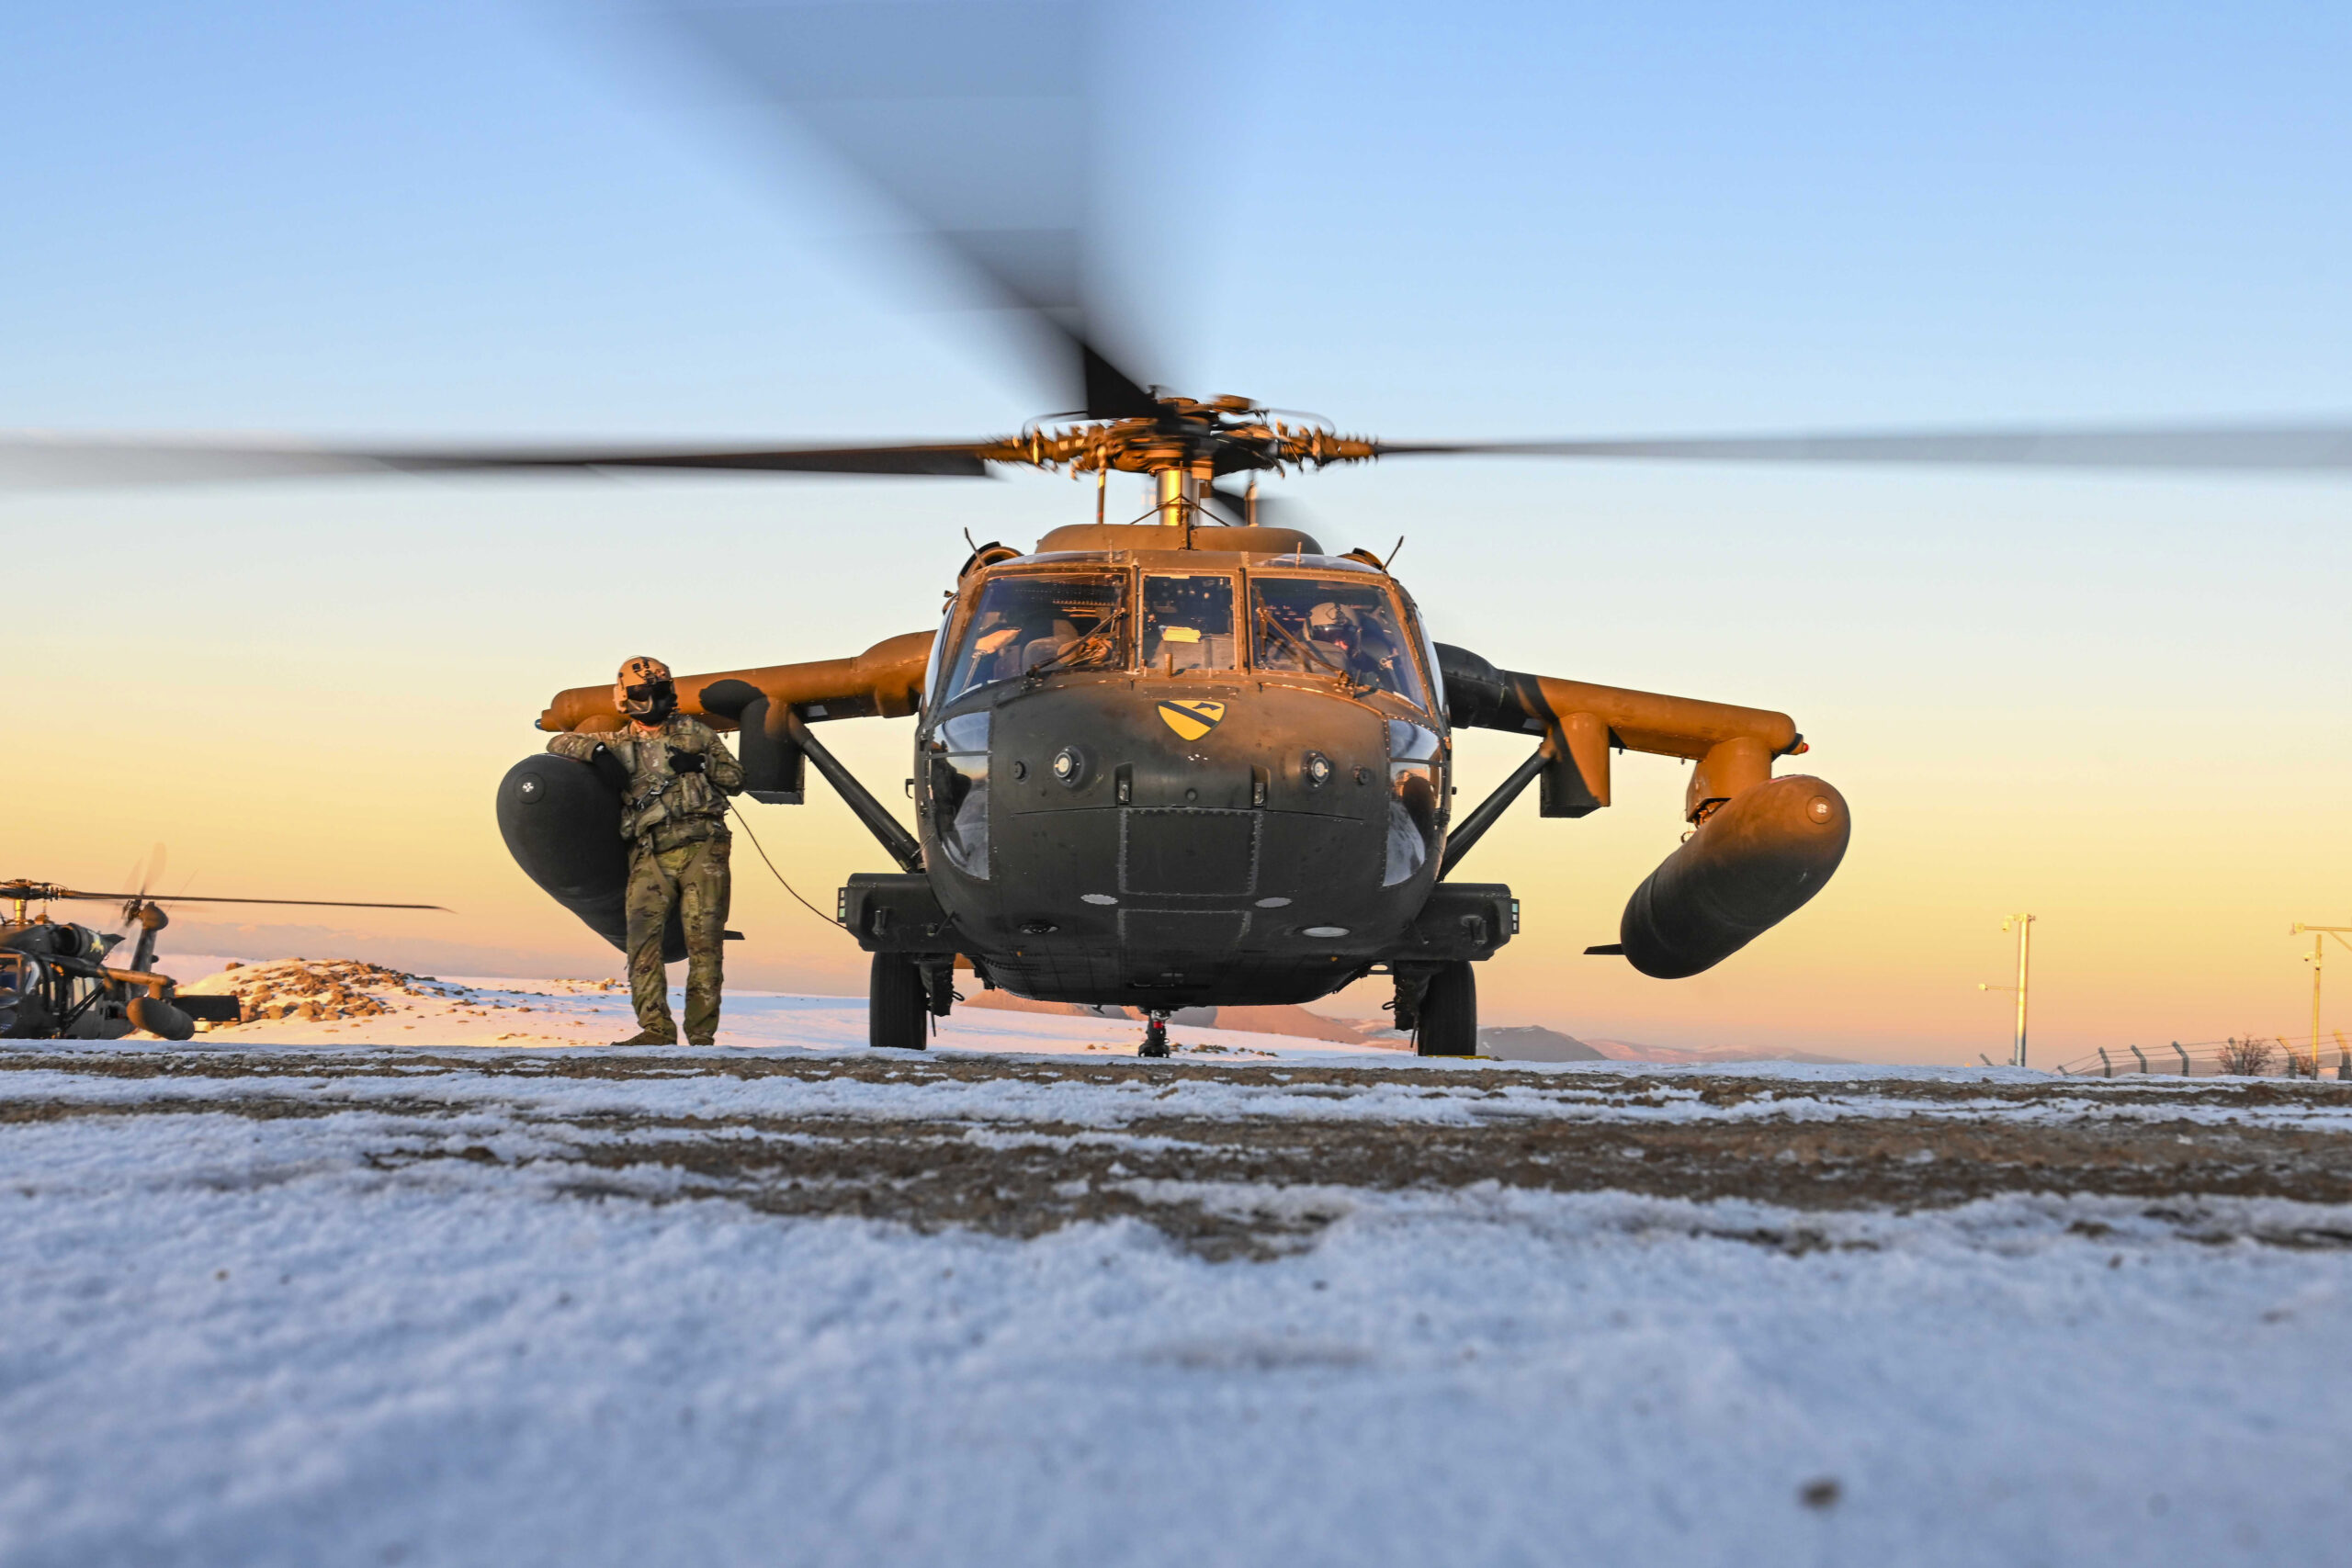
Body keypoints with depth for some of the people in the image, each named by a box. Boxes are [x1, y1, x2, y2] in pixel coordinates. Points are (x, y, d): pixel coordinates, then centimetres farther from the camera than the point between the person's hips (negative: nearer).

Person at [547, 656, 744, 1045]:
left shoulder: (694, 732, 17)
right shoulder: (620, 744, 18)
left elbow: (736, 779, 19)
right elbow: (559, 743, 16)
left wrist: (702, 764, -1)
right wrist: (596, 751, -3)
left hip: (701, 849, -1)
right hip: (650, 856, 1)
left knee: (704, 943, -8)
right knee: (643, 939, -15)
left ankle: (702, 1035, -7)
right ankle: (656, 1030, -18)